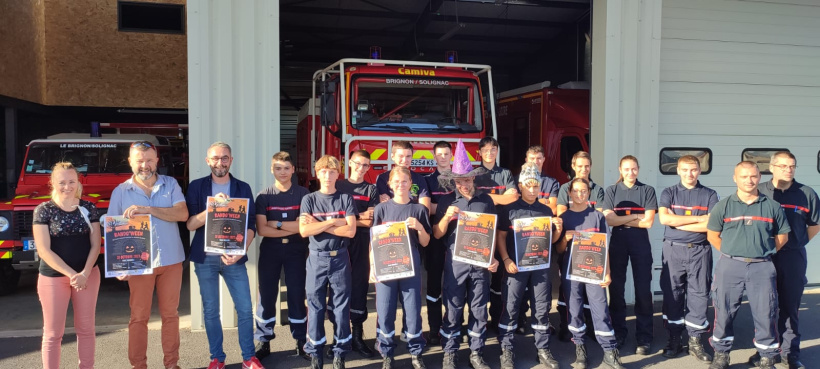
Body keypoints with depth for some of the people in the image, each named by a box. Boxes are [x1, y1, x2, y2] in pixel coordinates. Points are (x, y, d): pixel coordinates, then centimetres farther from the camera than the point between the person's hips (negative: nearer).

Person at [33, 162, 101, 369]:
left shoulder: (89, 208, 2)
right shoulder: (43, 210, -5)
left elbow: (95, 245, 1)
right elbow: (43, 250, -10)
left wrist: (84, 273, -13)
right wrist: (71, 274, -18)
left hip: (88, 275, 2)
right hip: (53, 277, -2)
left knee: (86, 328, 11)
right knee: (53, 333, 5)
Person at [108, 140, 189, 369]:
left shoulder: (171, 184, 2)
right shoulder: (120, 191, 2)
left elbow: (182, 214, -12)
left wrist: (148, 209, -21)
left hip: (171, 260, 1)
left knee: (170, 314, 10)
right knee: (139, 317, 8)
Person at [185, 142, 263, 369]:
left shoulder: (243, 188, 4)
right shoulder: (196, 187, 3)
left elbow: (250, 225, 0)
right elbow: (190, 224, -5)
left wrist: (239, 252, -15)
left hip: (234, 257, 0)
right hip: (205, 258, 0)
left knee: (245, 309, 1)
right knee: (210, 310, 7)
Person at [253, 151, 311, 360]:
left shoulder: (303, 194, -1)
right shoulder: (263, 196, 0)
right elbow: (262, 229, -9)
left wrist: (276, 223, -11)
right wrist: (292, 228, -13)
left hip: (296, 250, -1)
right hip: (270, 250, 1)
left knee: (297, 294, 4)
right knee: (266, 295, 4)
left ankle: (301, 341, 13)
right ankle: (264, 341, 15)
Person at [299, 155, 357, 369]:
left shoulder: (346, 199, 2)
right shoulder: (309, 199, 3)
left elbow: (350, 231, -9)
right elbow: (304, 231, -10)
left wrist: (318, 225, -10)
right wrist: (333, 222, -13)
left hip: (340, 258, 0)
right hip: (317, 258, 0)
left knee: (341, 305, 5)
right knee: (315, 306, 5)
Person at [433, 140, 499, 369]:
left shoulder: (486, 200, 5)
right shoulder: (446, 201, 0)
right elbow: (437, 234, 0)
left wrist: (493, 257, 1)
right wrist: (447, 216, -18)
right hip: (455, 262, -1)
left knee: (479, 309, 9)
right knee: (453, 309, 5)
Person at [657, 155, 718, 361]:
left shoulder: (710, 195, 5)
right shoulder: (669, 193, 6)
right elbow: (664, 218, -11)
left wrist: (677, 223, -10)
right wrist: (698, 218, -11)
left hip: (700, 251, 0)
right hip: (673, 250, 0)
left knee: (699, 295, 3)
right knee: (672, 294, 4)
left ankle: (695, 341, 13)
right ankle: (674, 340, 13)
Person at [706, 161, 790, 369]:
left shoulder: (772, 206, 5)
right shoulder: (724, 206, 2)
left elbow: (782, 235, 12)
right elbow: (712, 235, 6)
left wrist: (765, 252, 6)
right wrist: (730, 253, 2)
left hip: (762, 267, 1)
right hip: (730, 266, 0)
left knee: (766, 313, 4)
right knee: (724, 312, 5)